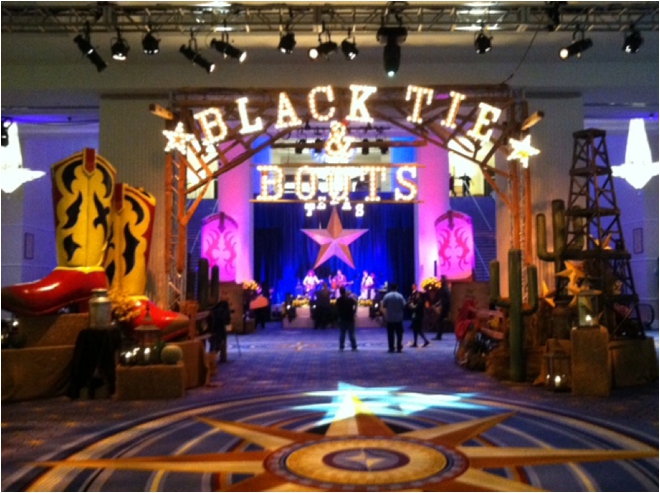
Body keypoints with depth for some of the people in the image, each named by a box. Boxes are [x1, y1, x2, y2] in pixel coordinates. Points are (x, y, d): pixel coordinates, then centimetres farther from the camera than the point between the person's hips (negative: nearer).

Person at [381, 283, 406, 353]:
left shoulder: (387, 296, -7)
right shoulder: (400, 296, -7)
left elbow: (383, 305, -3)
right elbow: (404, 305, -7)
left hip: (389, 318, 0)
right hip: (399, 318, 0)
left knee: (390, 334, 5)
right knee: (399, 334, 9)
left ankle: (391, 348, 4)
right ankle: (399, 348, 8)